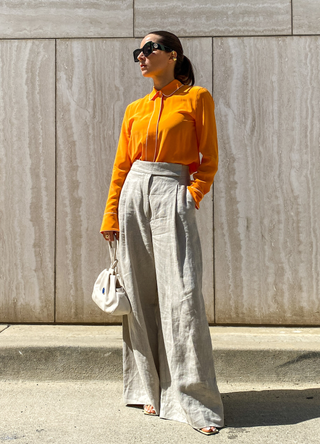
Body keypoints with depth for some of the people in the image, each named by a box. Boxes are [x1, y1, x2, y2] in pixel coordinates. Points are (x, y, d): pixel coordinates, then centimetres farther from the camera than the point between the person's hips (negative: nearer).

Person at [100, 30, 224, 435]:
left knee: (181, 296, -10)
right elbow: (121, 165, 14)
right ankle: (150, 388, 18)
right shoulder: (135, 109, 15)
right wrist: (111, 217, 9)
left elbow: (209, 159, 3)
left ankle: (195, 401, -2)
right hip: (134, 194, 5)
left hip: (173, 196, -4)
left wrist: (193, 196, -10)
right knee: (141, 296, 5)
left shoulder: (196, 98, 4)